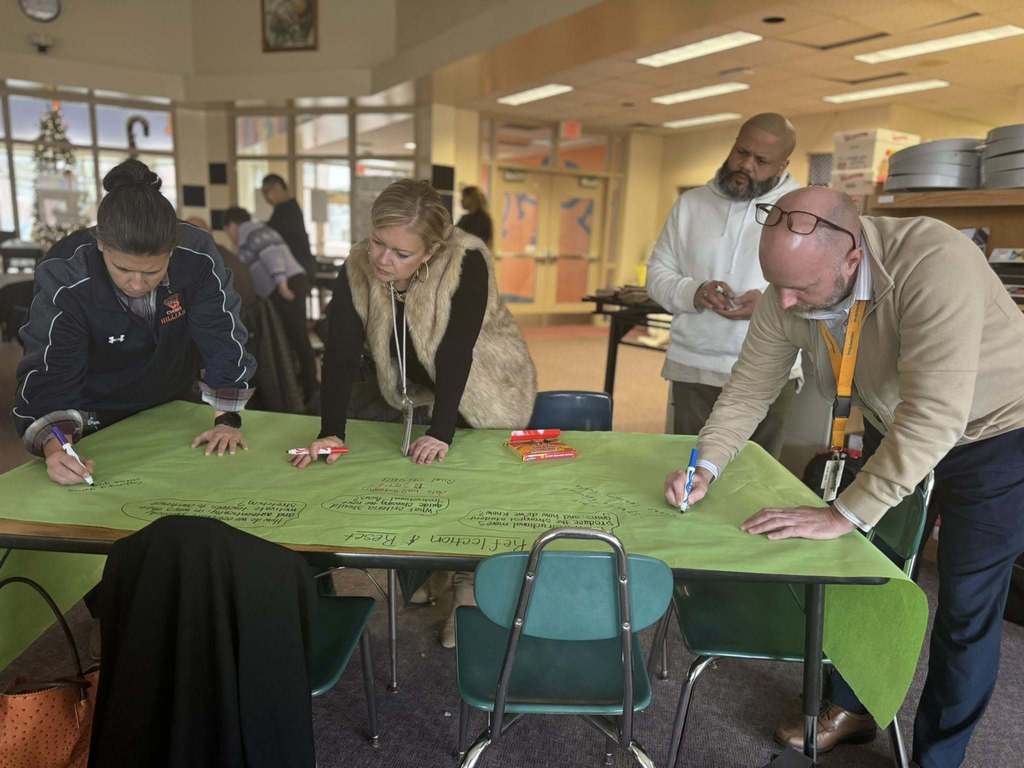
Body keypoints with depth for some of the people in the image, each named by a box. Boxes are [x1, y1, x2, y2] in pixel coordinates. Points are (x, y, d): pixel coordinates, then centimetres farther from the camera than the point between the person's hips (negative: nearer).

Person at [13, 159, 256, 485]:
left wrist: (227, 418, -25)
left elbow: (223, 338, -21)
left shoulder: (197, 256, -27)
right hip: (95, 419, -2)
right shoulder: (64, 278, -29)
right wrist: (54, 447, -46)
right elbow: (47, 374, -28)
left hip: (172, 406, 2)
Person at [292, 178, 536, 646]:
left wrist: (441, 432, -37)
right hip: (415, 394, 4)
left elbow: (455, 352, -33)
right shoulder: (357, 269, -17)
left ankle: (467, 590, 20)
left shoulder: (466, 265, -31)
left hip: (487, 398, -4)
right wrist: (331, 431, -31)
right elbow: (340, 352, -22)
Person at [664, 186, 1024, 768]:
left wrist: (844, 514, -37)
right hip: (894, 431, 5)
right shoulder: (786, 296, -19)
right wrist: (707, 469, -22)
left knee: (966, 605, 2)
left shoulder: (932, 262, -37)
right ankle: (853, 708, 34)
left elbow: (934, 413, -40)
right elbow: (748, 391, -9)